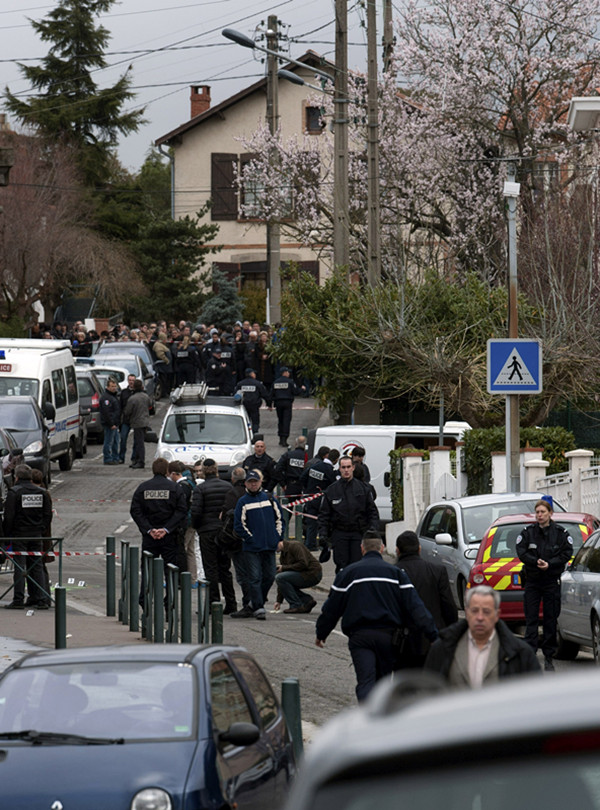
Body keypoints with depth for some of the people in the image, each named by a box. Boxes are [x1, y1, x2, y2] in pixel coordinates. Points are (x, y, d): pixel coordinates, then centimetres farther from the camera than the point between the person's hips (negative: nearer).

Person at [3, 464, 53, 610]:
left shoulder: (14, 493, -8)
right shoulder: (42, 493, 8)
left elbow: (9, 516, -10)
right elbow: (48, 515, 9)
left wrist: (7, 534, -2)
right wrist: (42, 531, 14)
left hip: (19, 535, -4)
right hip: (37, 536, 4)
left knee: (19, 567, -2)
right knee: (36, 566, 9)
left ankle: (18, 600, -4)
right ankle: (40, 599, 6)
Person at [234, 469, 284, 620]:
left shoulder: (269, 498, 9)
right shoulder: (243, 502, -1)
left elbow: (279, 518, 14)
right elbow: (239, 524, -3)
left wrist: (279, 537, 6)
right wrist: (250, 539, -8)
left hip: (269, 546, 4)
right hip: (251, 548, -4)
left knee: (269, 576, 8)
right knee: (254, 577, -8)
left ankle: (258, 602, 24)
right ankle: (258, 607, -8)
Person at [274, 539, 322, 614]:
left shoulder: (294, 546, -14)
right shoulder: (282, 555, 13)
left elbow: (303, 564, -25)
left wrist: (284, 567, -16)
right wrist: (279, 601, 10)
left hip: (312, 574, -10)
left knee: (280, 578, -17)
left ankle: (296, 605, -13)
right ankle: (308, 601, 9)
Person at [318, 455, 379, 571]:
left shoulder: (363, 488, 8)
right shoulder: (331, 490, 7)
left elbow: (373, 511, 10)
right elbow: (324, 515, 8)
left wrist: (373, 529, -4)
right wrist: (322, 534, -1)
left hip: (358, 533, 0)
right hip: (339, 534, 0)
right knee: (341, 566, -4)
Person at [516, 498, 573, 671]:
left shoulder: (561, 533, 2)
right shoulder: (527, 532, 4)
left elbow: (566, 554, -3)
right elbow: (521, 553, -3)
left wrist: (550, 564, -16)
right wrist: (536, 562, -18)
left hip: (552, 581, -1)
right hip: (532, 581, 1)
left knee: (551, 620, 2)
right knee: (531, 619, -1)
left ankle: (549, 657, 8)